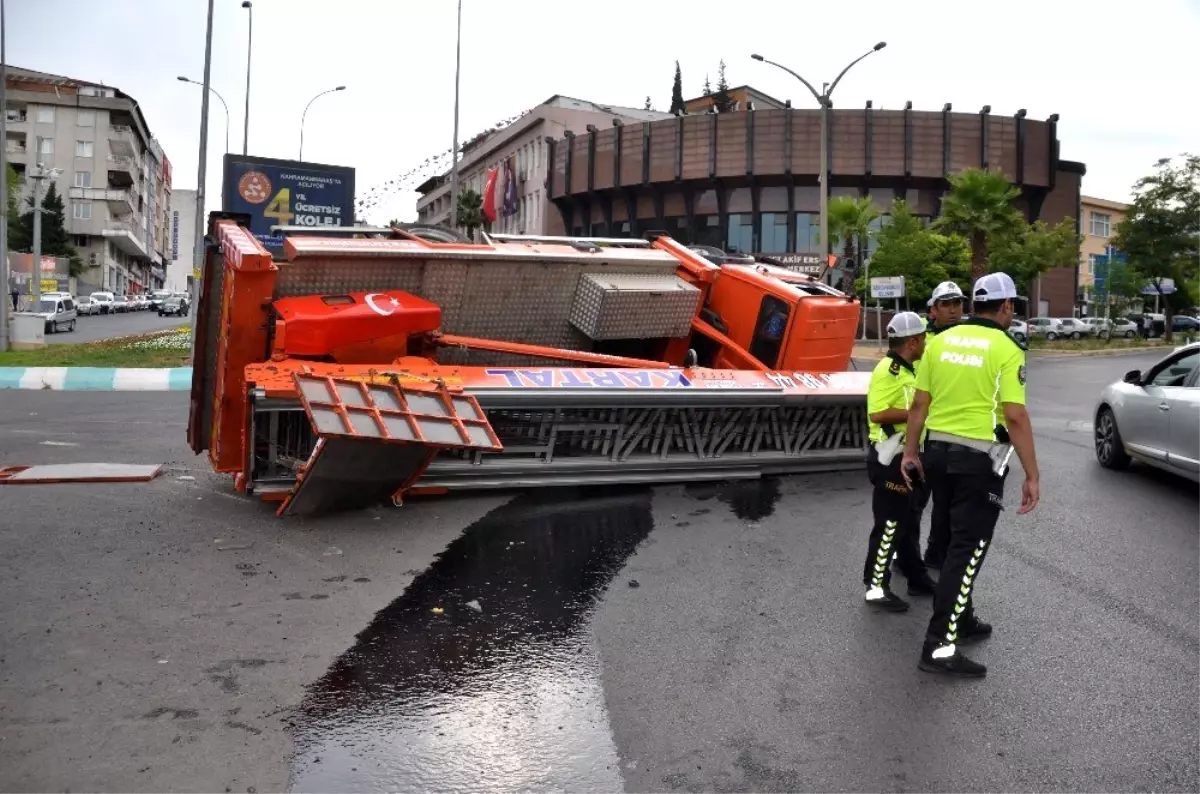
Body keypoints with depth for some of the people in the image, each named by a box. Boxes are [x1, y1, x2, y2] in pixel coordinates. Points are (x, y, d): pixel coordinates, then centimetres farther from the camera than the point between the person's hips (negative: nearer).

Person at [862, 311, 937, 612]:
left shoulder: (906, 369, 14)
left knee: (909, 520, 19)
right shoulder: (888, 370, -19)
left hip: (905, 456, 10)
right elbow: (878, 413, -28)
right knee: (890, 523, -4)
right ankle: (876, 587, 6)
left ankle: (917, 577, 31)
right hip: (890, 458, -10)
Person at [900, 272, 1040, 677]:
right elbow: (1015, 417, -15)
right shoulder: (1006, 350, -10)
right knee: (968, 548, -2)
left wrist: (910, 452, 14)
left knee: (962, 540, 22)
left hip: (937, 451, 6)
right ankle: (940, 646, -4)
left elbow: (919, 404, 6)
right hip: (979, 459, -6)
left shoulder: (941, 341, 6)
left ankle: (961, 619, 33)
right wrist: (1032, 476, -10)